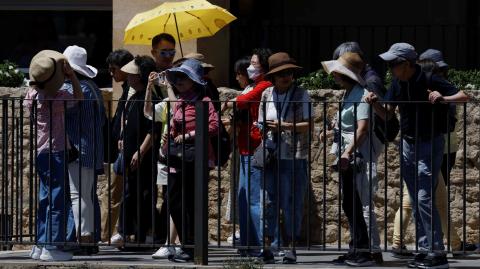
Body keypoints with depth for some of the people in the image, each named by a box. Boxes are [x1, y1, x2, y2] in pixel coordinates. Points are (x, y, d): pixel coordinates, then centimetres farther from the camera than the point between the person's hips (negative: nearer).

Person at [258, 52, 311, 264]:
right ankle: (273, 244, 11)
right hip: (270, 157, 4)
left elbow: (308, 124, -7)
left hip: (294, 157, -4)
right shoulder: (266, 95, 10)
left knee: (292, 203, -2)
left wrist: (284, 126, -16)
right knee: (270, 202, 4)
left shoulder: (300, 94, -1)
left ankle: (291, 247, 3)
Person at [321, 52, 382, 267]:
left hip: (360, 156, -10)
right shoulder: (348, 94, 16)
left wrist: (348, 152, -27)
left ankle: (368, 253, -7)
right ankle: (356, 250, 18)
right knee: (349, 206, 12)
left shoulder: (361, 95, -13)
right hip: (347, 156, 10)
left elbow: (363, 128, -22)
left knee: (363, 205, -8)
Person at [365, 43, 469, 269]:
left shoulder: (430, 81, -17)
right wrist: (374, 103, -10)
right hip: (407, 144, 7)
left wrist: (443, 98, -35)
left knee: (424, 198, -14)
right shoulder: (397, 83, 3)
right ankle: (425, 250, 14)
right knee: (416, 201, 9)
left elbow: (464, 96, -18)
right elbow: (387, 114, 10)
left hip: (430, 144, -7)